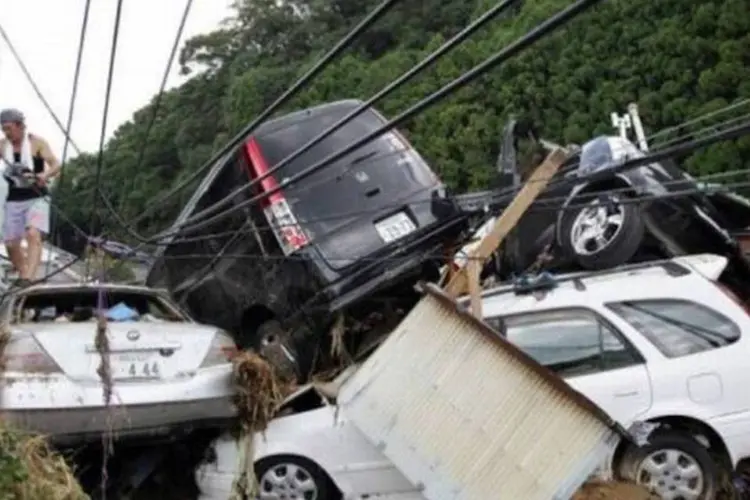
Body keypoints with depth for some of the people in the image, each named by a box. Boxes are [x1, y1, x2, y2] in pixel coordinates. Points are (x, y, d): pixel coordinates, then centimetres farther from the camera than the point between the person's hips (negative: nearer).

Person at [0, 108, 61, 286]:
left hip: (36, 198, -4)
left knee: (33, 235, -24)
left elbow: (56, 165, -13)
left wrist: (45, 175, -34)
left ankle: (28, 278, -35)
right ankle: (23, 275, 25)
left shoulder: (37, 142, -5)